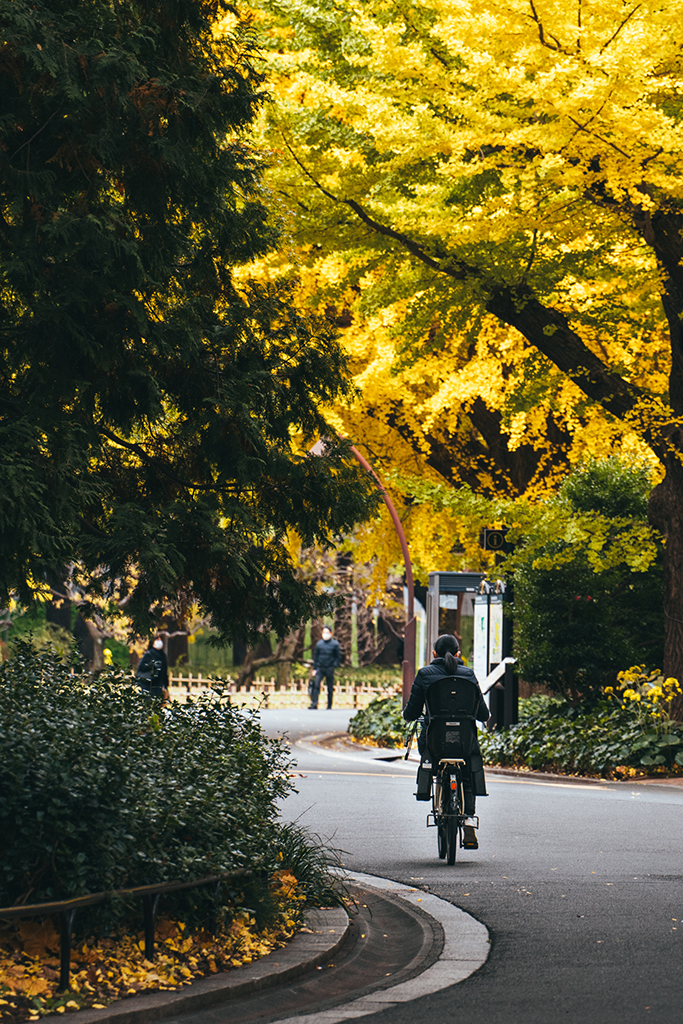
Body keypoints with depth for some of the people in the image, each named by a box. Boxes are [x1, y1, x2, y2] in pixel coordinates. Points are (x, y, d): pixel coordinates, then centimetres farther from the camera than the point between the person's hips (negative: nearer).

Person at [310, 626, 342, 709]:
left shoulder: (335, 644, 0)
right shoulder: (319, 644, 8)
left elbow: (339, 656, 5)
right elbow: (315, 656, 13)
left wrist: (335, 665, -8)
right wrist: (315, 668, 9)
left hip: (330, 669, -2)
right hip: (320, 668, 2)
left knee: (330, 688, 4)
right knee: (316, 685, -13)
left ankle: (329, 706, 12)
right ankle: (314, 704, -16)